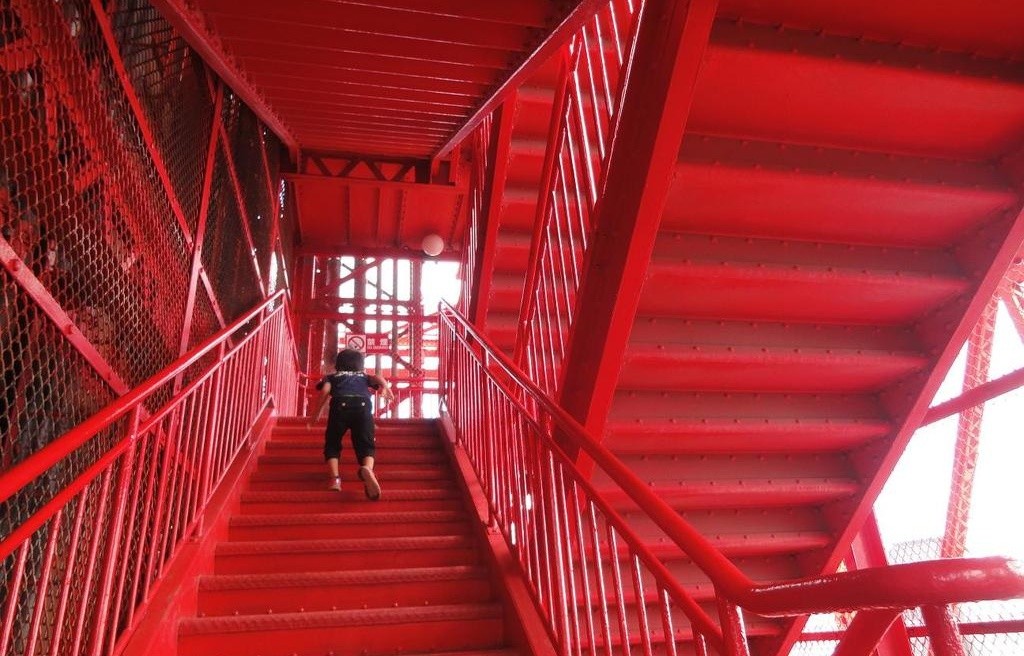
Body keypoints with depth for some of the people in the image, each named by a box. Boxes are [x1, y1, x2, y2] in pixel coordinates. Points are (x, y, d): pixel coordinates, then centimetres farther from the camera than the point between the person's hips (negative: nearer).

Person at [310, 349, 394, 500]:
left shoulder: (332, 376, 34)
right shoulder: (364, 376, 39)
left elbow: (325, 389, 13)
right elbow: (377, 379, 17)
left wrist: (318, 412, 16)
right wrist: (386, 387, 4)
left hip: (340, 405, 0)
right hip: (362, 405, 0)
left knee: (332, 443, 14)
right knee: (366, 444, -2)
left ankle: (335, 477, -12)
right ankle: (367, 468, -36)